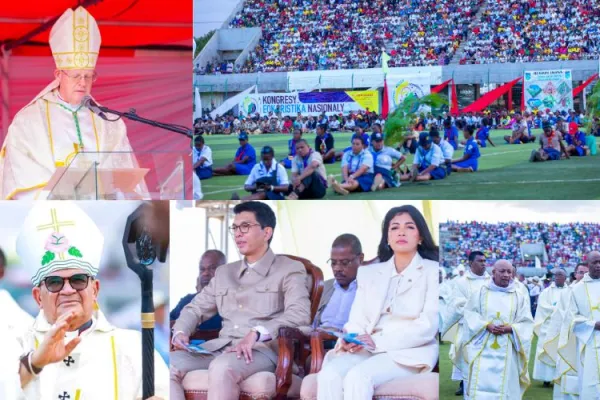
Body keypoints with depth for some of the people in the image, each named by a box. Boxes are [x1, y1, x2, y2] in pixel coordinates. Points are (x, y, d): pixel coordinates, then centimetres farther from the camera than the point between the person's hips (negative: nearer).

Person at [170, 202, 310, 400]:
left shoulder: (290, 269, 6)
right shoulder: (224, 272, 26)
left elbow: (300, 315, -10)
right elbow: (196, 308, 26)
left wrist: (257, 333, -26)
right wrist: (181, 331, 1)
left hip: (263, 349, -6)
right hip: (219, 347, 6)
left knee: (222, 367, -39)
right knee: (168, 366, -23)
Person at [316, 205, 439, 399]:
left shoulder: (433, 271, 5)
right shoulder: (369, 273, 21)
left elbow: (427, 326, -7)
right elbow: (357, 320, 12)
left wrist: (378, 342, -17)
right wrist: (351, 340, -14)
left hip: (410, 353, -4)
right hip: (367, 351, 4)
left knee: (358, 377, -34)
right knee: (329, 374, -29)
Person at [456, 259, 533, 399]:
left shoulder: (519, 297, 10)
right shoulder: (480, 292, 8)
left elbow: (527, 323, 5)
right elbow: (470, 315, 2)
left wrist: (510, 328, -13)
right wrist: (486, 326, -15)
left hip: (507, 351, 1)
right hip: (483, 349, -1)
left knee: (505, 387, -1)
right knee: (481, 385, -8)